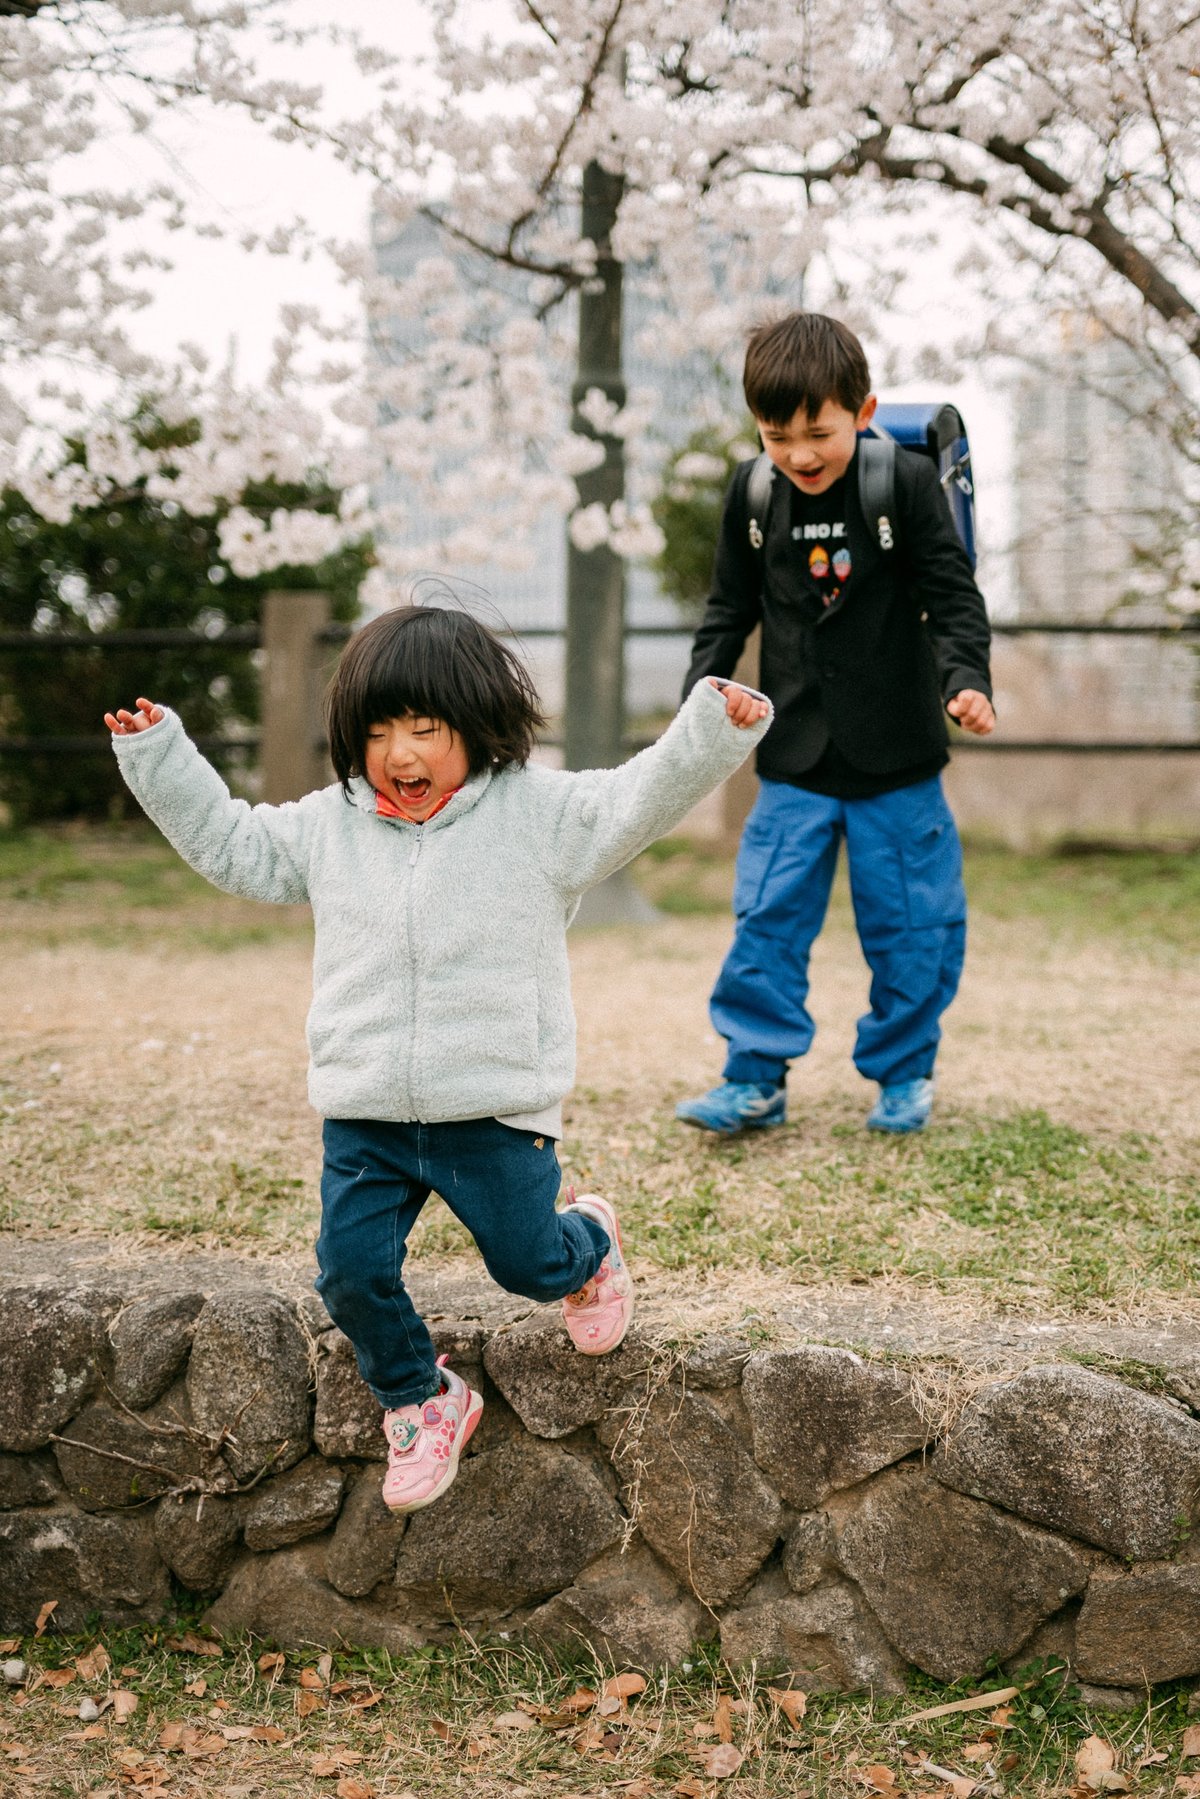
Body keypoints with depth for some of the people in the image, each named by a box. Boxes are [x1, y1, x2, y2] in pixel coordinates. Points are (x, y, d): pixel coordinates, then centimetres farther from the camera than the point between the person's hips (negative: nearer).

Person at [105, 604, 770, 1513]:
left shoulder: (539, 814, -6)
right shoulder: (329, 826, 5)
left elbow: (642, 798, -12)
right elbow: (228, 840, 18)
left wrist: (714, 729, -26)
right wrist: (157, 755, 14)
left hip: (496, 1112, -3)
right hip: (364, 1114, 3)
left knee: (528, 1261, 6)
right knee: (352, 1271, -2)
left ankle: (588, 1242, 43)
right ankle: (420, 1401, 22)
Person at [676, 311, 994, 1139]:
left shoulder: (908, 483, -9)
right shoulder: (752, 493, 1)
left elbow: (955, 597, -7)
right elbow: (731, 609, 11)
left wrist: (966, 681, -23)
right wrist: (702, 696, -1)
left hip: (897, 757, -2)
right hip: (794, 756, 2)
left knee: (909, 923, 6)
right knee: (768, 917, -1)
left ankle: (904, 1071, 23)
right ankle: (757, 1078, 9)